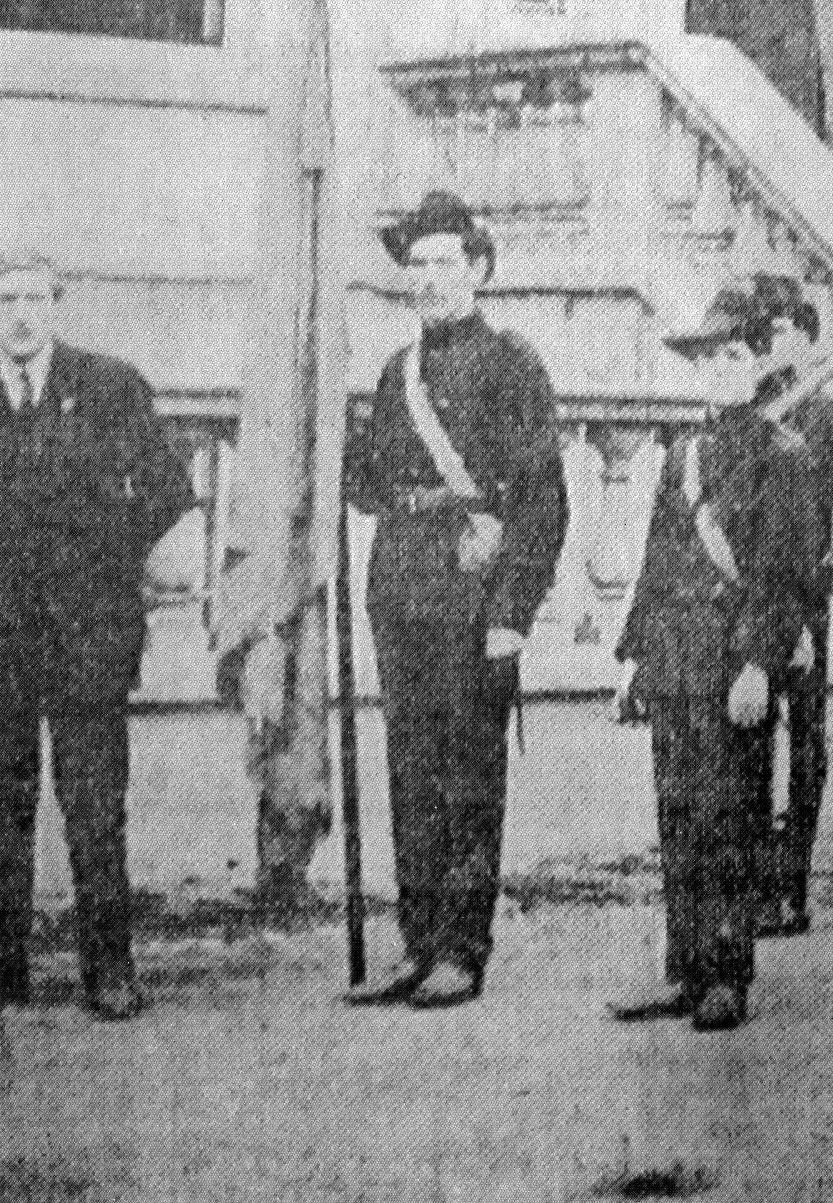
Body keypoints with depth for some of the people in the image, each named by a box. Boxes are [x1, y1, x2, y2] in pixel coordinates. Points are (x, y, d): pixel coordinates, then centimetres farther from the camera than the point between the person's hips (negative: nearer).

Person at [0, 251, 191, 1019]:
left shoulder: (112, 387, 4)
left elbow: (169, 489, 9)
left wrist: (114, 556, 4)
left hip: (87, 625, -2)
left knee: (95, 804, -2)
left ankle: (109, 969, 4)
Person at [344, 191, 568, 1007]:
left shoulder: (510, 365, -1)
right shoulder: (398, 372, 17)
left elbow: (544, 496, -7)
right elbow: (365, 486, 21)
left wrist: (512, 612, -14)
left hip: (472, 594, -6)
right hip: (399, 591, 6)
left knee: (471, 781, -3)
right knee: (411, 778, 7)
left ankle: (463, 955, 2)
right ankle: (420, 949, 13)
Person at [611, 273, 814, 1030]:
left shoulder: (781, 455, -1)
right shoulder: (682, 456, 16)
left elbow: (786, 572, -7)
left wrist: (759, 663, -15)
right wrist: (634, 654, 13)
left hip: (736, 661, -6)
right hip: (673, 665, 6)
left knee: (726, 824, -4)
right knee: (678, 820, 6)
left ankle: (728, 982, 2)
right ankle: (685, 976, 12)